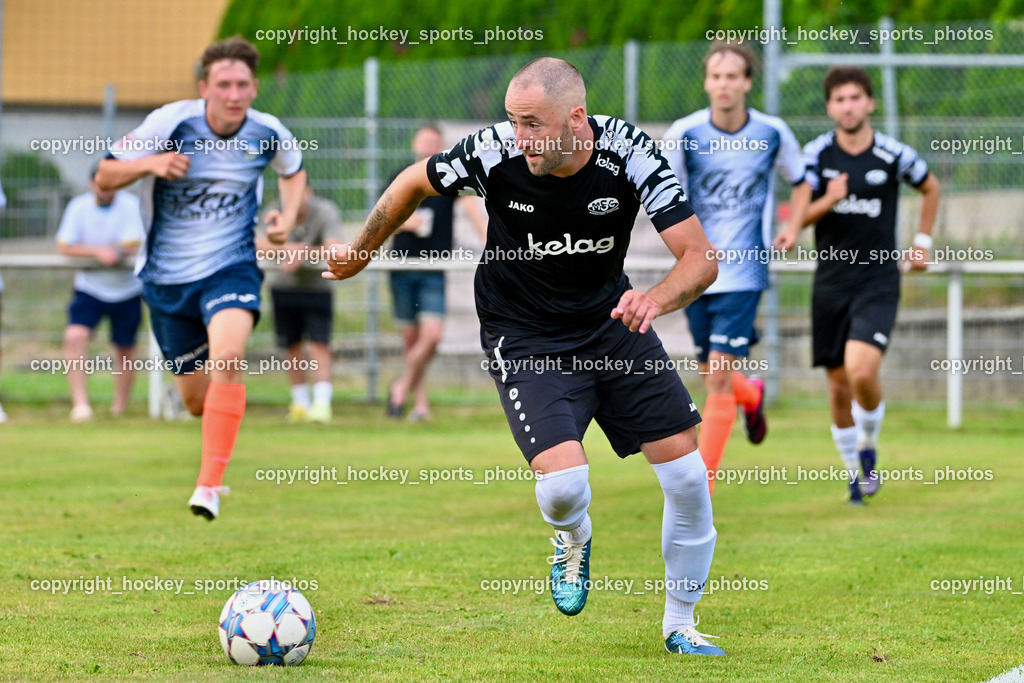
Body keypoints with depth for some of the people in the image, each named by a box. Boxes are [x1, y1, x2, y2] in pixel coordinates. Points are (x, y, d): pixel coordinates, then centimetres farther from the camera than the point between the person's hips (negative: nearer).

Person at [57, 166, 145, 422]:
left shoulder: (131, 205, -10)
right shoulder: (79, 206, -4)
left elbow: (132, 247, -16)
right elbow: (64, 247, -7)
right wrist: (98, 251, -22)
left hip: (126, 289, -1)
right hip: (89, 288, 1)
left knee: (125, 349, 6)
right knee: (74, 336, -22)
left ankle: (120, 406, 24)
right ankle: (80, 403, -22)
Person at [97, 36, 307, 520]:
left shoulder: (267, 134, -6)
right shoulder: (171, 123, -13)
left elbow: (293, 170, 19)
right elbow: (104, 177, -8)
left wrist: (288, 217, 0)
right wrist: (149, 163, -27)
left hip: (231, 268, -1)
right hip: (167, 277, 1)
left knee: (227, 358, -31)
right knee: (196, 400, 9)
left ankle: (209, 486, -30)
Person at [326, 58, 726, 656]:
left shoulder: (629, 152, -21)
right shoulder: (495, 153, -22)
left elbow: (701, 257, -21)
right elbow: (415, 183, -1)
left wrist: (658, 299, -42)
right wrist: (361, 252, 12)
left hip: (611, 317, 2)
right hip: (525, 336, -2)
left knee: (689, 477, -3)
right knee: (563, 485, -23)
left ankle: (680, 625, 19)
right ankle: (573, 540, 16)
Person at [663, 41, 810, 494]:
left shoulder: (772, 133, -3)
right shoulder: (683, 134, -5)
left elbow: (801, 184, 15)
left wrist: (791, 230, -1)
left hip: (744, 272, -2)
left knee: (720, 376, -12)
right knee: (711, 375, 12)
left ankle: (703, 481, -8)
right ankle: (753, 396, 49)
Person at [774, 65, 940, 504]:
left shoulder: (894, 155, -4)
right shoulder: (815, 153, -2)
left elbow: (930, 188, 16)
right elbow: (800, 213, -6)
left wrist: (923, 242, 12)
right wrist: (828, 201, -25)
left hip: (878, 282, -2)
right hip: (830, 282, 2)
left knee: (862, 373, -22)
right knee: (839, 388, 6)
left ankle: (869, 448, 5)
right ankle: (855, 474, 24)